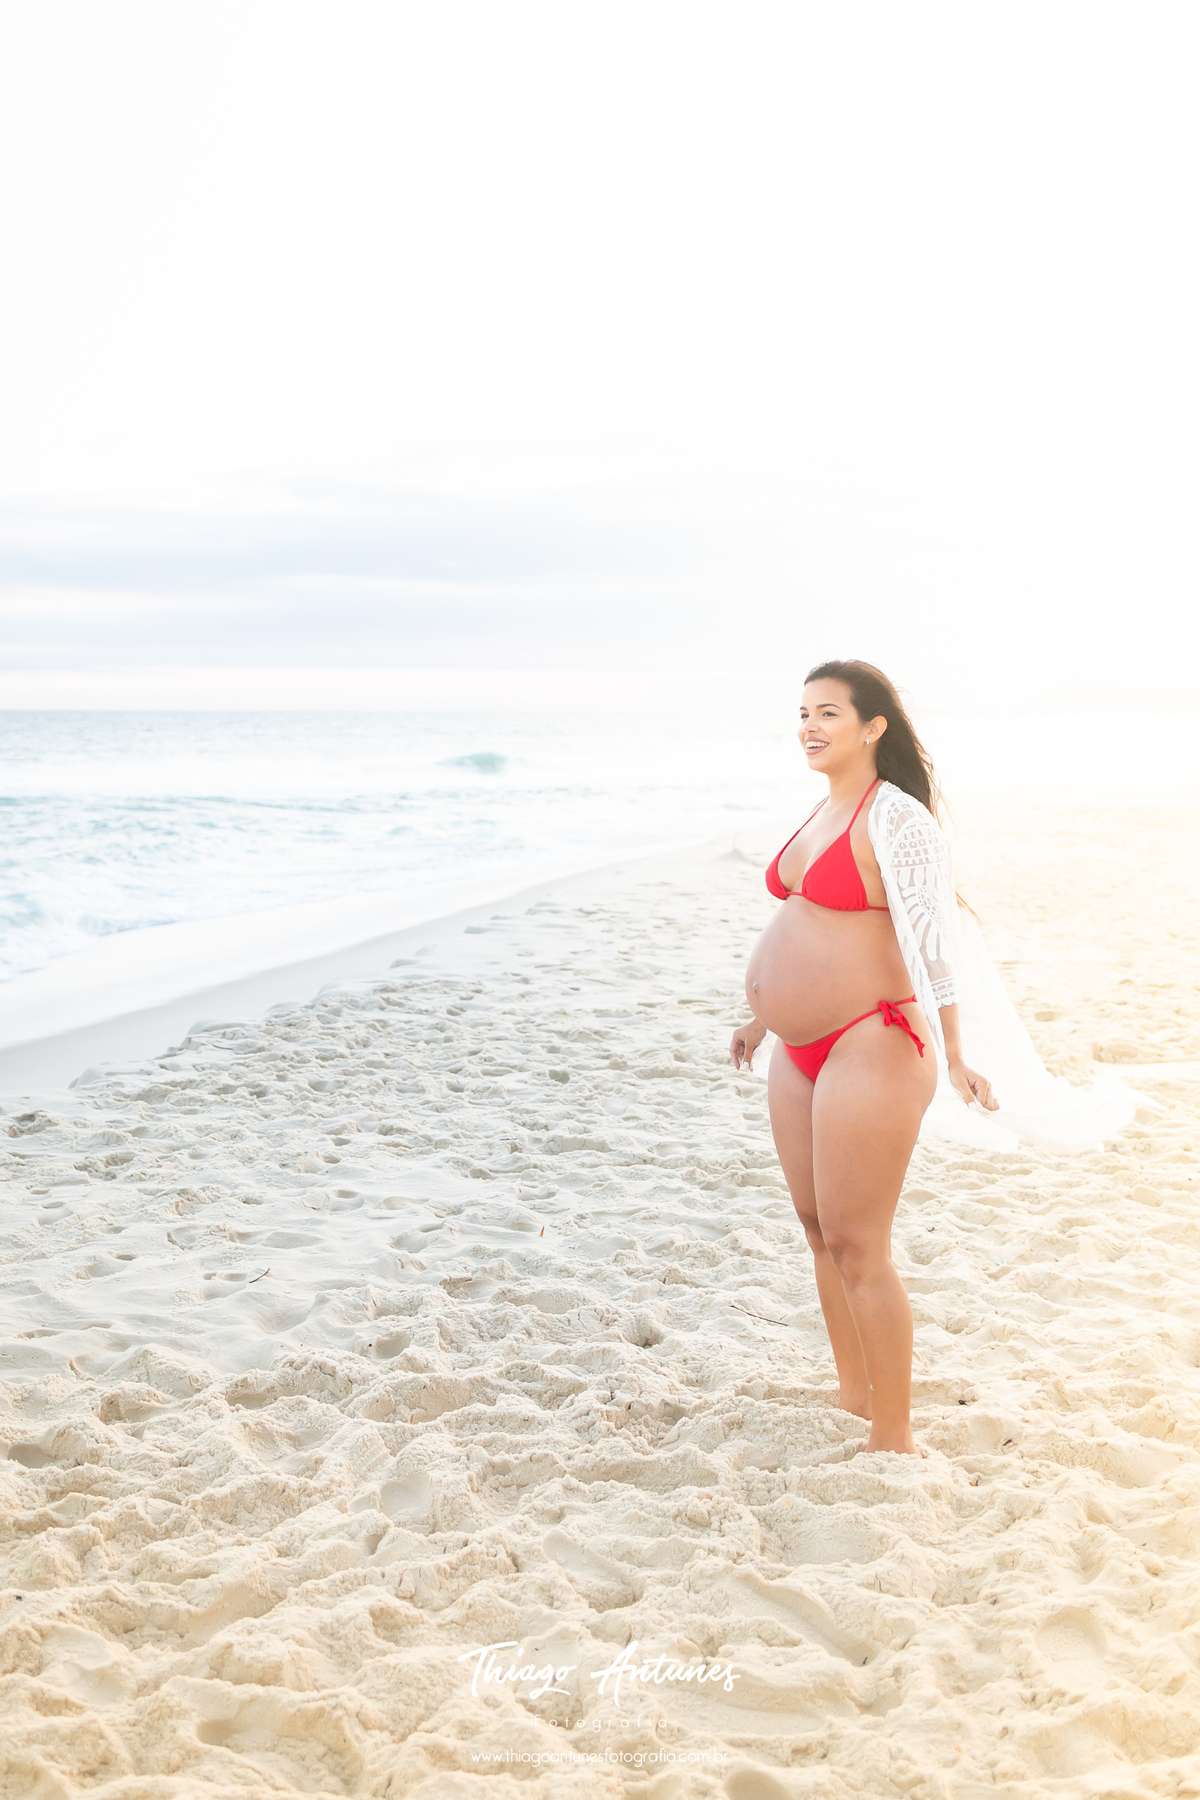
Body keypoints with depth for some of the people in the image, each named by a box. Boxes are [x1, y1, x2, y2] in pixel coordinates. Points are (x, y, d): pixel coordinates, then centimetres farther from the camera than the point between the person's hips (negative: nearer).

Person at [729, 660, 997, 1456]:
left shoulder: (897, 820, -13)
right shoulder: (824, 814, 14)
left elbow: (930, 941, -19)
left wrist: (953, 1053, -25)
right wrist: (763, 1019, 31)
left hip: (868, 1049, -9)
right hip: (802, 1054, 9)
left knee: (857, 1248, -6)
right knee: (820, 1229, 16)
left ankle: (895, 1439, 6)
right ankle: (852, 1397, 31)